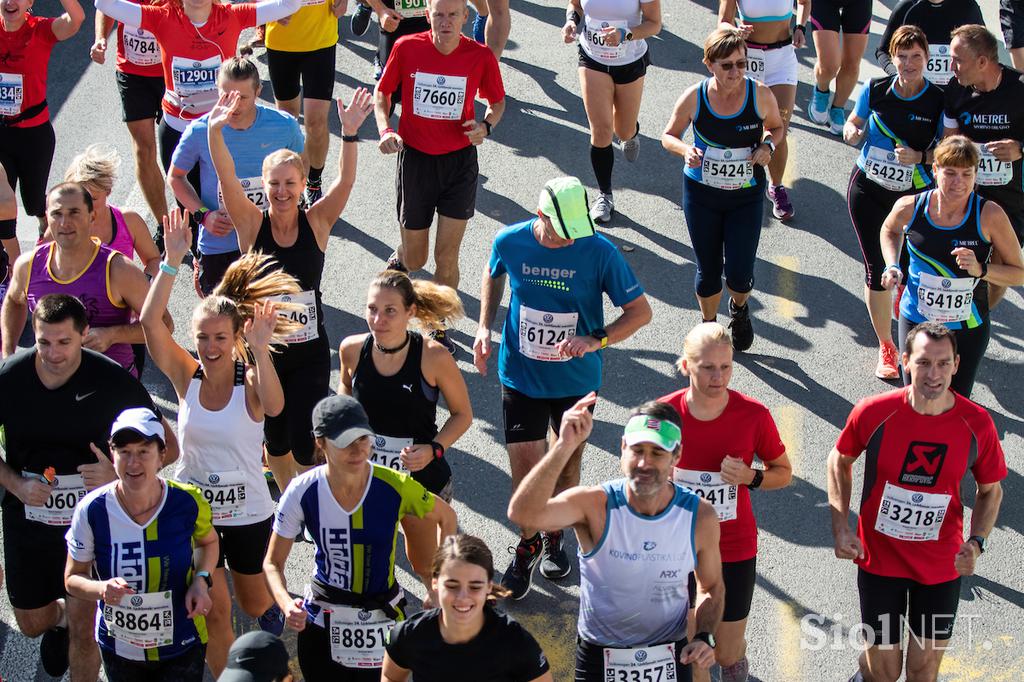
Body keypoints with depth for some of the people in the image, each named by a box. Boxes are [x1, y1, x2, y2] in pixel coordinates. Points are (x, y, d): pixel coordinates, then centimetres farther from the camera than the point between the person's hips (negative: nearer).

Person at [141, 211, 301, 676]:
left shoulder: (249, 381, -17)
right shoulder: (186, 377, -11)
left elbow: (274, 406, -41)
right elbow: (150, 322, -24)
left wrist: (260, 350, -56)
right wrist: (172, 263, -34)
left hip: (247, 512, -1)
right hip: (192, 510, 1)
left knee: (253, 603, 18)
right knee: (214, 608, 0)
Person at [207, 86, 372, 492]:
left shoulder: (316, 223, -5)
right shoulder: (252, 225, -6)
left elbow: (345, 182, -19)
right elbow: (227, 180, -20)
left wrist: (350, 134, -35)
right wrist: (214, 132, -37)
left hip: (309, 351, -1)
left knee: (305, 444, -5)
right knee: (274, 437, 14)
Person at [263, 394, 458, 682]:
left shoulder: (395, 487, -18)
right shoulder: (303, 492, -16)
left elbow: (446, 516, 2)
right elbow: (273, 562, -5)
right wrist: (286, 604, -25)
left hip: (383, 619, 0)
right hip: (322, 622, 1)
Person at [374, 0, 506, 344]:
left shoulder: (480, 56, -10)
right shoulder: (407, 48, -10)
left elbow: (497, 101, 6)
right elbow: (382, 92, 4)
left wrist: (486, 125, -15)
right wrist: (385, 130, -14)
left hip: (459, 161, 0)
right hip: (415, 158, 0)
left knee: (446, 257, -3)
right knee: (414, 261, 11)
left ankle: (438, 329, 16)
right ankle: (400, 259, 50)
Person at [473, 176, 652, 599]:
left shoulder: (600, 252, -19)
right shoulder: (510, 242, -13)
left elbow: (641, 311, -11)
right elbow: (493, 275, 12)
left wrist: (595, 340, -27)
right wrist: (484, 327, 0)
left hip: (577, 379, 0)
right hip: (521, 376, 0)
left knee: (567, 464, 16)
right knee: (525, 470, -1)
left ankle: (555, 535, 43)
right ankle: (528, 544, 27)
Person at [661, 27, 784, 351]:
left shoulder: (760, 95, -14)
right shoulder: (694, 98, -14)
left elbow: (777, 127, 6)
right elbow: (669, 136, 1)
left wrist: (768, 146, -16)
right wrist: (686, 150, -21)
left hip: (746, 197, 0)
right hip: (701, 194, 0)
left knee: (739, 274, -3)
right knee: (709, 271, 10)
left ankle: (739, 309, 34)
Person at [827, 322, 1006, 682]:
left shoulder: (976, 424, -15)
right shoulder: (873, 413, -18)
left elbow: (991, 490, 1)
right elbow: (840, 460, 2)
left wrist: (976, 543, -16)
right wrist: (841, 528, -8)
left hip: (941, 567, 1)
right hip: (879, 558, -1)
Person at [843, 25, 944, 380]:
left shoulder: (939, 101, -10)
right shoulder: (875, 89, -5)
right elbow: (853, 124, 10)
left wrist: (920, 157, -23)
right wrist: (853, 133, -13)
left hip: (914, 196, -2)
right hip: (868, 191, 2)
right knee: (876, 269, 3)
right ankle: (886, 348, 19)